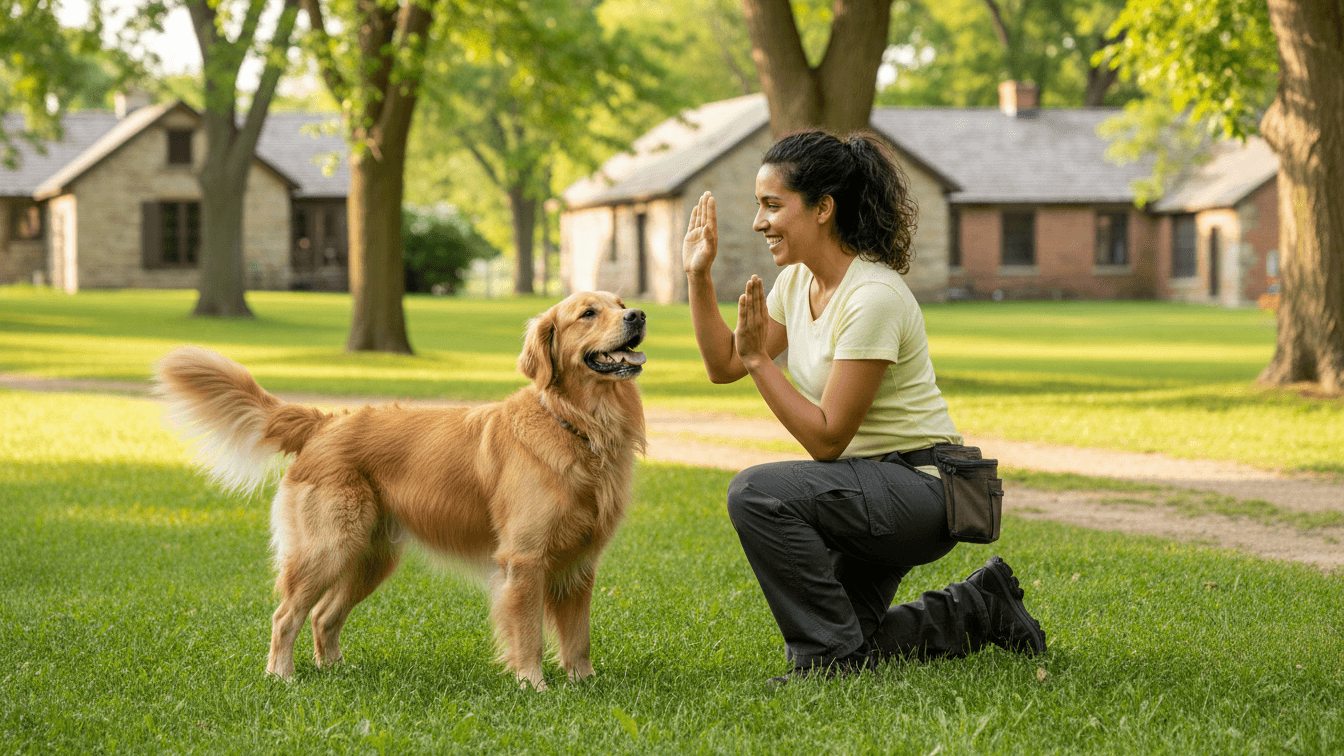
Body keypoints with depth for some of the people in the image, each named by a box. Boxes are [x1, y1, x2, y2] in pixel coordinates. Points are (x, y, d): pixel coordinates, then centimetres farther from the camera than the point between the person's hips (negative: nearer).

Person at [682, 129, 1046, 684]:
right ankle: (977, 611, 26)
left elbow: (826, 439, -23)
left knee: (757, 493, -30)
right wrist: (699, 276, 0)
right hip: (872, 493, 9)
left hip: (921, 491, -9)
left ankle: (834, 657, -15)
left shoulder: (873, 297, -24)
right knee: (824, 654, 12)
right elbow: (723, 365, 10)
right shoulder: (797, 280, 2)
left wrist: (759, 358, -24)